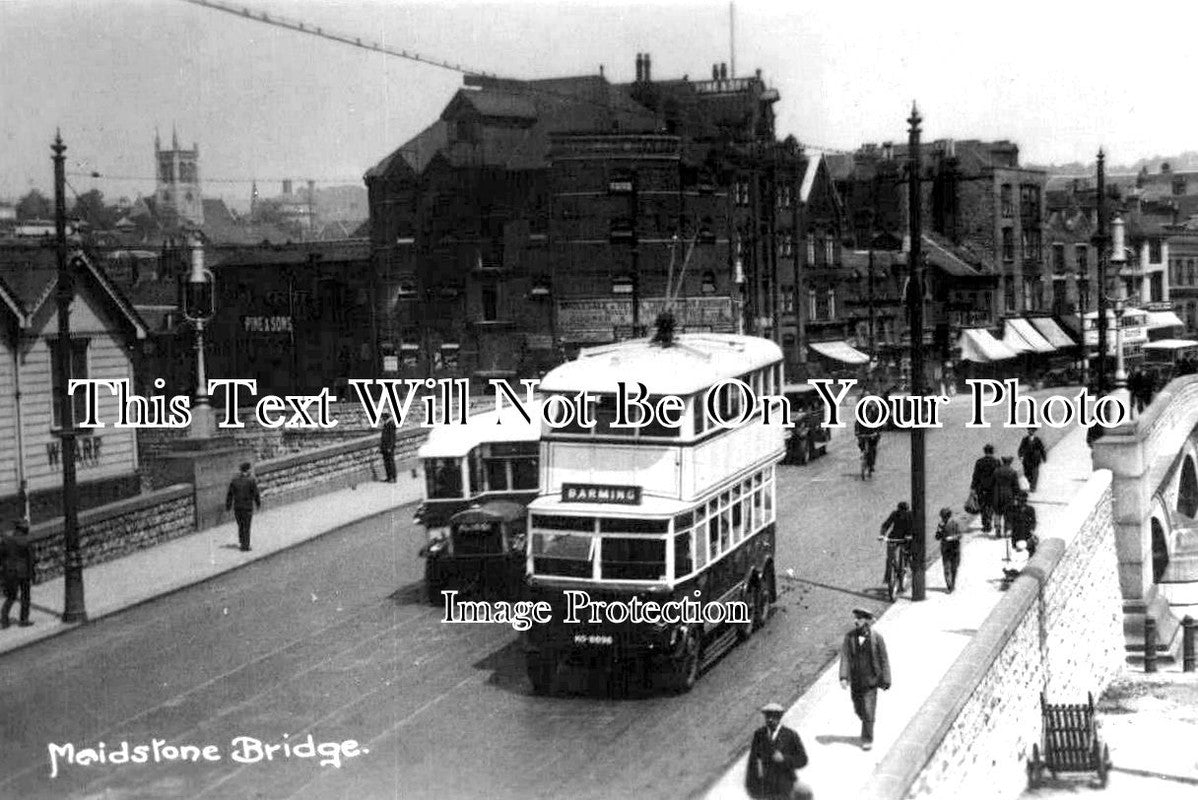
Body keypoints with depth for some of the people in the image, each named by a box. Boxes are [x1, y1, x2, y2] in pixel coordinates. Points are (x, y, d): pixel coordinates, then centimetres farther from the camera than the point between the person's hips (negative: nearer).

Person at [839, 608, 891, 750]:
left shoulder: (876, 637, -11)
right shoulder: (849, 637, -5)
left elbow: (883, 660, -6)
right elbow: (845, 657, -10)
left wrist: (885, 680, -6)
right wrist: (843, 677, -21)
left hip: (870, 680, -3)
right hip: (855, 681, 3)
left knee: (868, 711, -3)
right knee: (859, 710, 16)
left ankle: (867, 739, 12)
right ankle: (867, 727, 45)